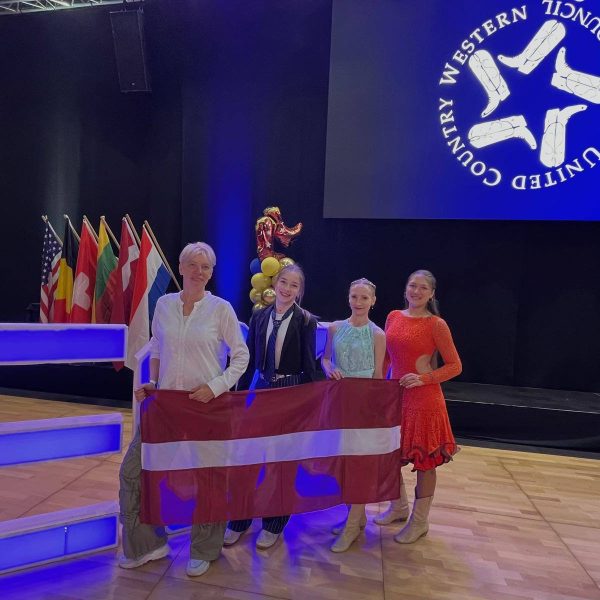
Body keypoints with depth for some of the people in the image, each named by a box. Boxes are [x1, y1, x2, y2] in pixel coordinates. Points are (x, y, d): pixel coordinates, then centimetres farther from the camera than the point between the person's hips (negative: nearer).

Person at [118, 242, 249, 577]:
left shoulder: (221, 308, -8)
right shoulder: (164, 304, 3)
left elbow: (241, 356, -4)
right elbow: (156, 351, 14)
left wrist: (216, 387, -14)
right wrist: (152, 383, 1)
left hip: (206, 403, -3)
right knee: (133, 469, 7)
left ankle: (204, 551, 33)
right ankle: (146, 544, 30)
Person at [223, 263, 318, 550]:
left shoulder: (306, 321, -7)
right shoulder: (259, 316, 3)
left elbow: (309, 365, -6)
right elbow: (249, 359, 5)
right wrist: (240, 393, 5)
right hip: (261, 390, 3)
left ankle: (274, 525, 30)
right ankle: (239, 521, 30)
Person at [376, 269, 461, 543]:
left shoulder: (436, 324, -10)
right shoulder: (393, 317, 5)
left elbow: (455, 366, -8)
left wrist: (423, 378, -19)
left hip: (424, 400, -5)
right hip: (394, 396, 6)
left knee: (425, 460, 8)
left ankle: (419, 521, 28)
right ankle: (399, 507, 40)